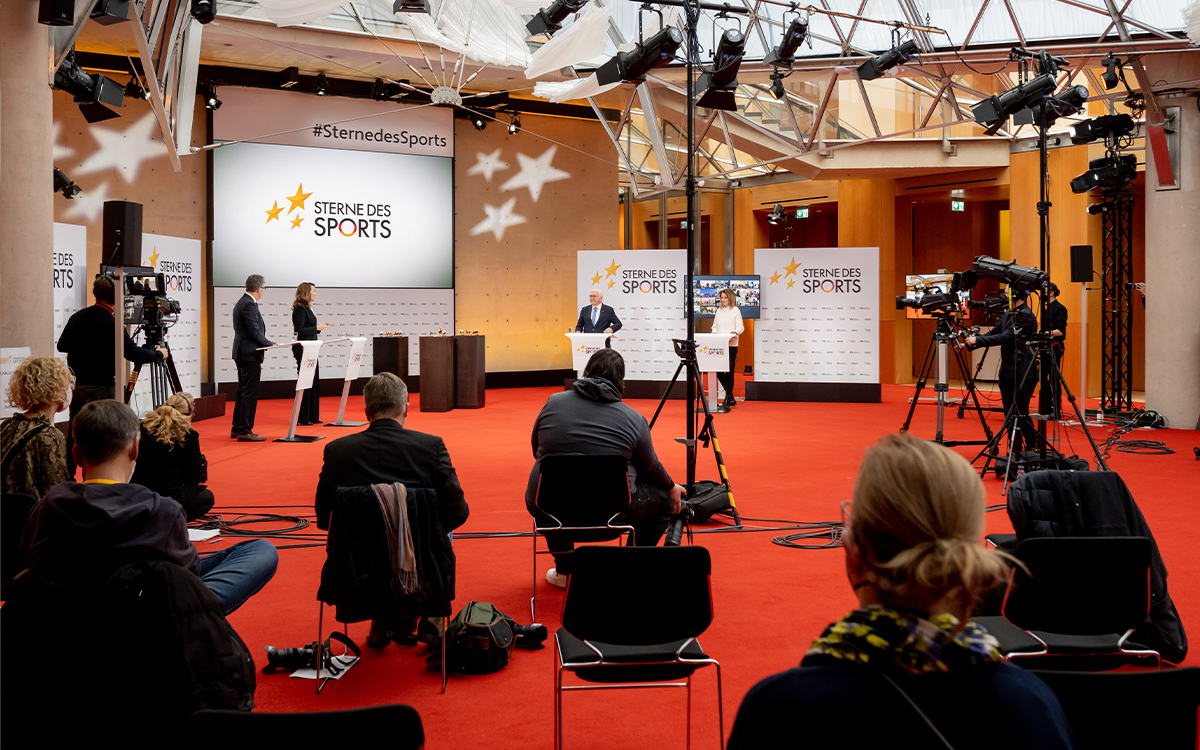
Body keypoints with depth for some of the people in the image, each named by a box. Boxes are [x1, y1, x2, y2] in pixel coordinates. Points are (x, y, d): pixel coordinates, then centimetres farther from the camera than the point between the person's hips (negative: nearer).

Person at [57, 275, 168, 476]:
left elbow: (62, 345, 17)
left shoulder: (77, 317, 6)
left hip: (76, 384, 8)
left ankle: (66, 477, 22)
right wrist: (159, 354, -3)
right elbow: (133, 353, -18)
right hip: (100, 386, -8)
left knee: (74, 432, 15)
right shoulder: (110, 323, -17)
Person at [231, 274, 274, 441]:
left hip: (241, 353, 11)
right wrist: (270, 344, -7)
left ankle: (237, 428, 22)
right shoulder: (250, 305, -17)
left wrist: (267, 342, 13)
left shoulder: (241, 303, 15)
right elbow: (255, 333, -20)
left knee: (242, 392, 16)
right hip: (250, 355, -11)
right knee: (250, 393, -7)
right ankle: (245, 431, -6)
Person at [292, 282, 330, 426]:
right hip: (302, 349, -10)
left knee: (314, 383, 11)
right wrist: (317, 328, -16)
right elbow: (300, 330, -19)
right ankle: (302, 418, 0)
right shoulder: (300, 309, -13)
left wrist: (319, 328, 9)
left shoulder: (308, 308, 15)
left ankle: (312, 416, 17)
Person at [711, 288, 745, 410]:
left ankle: (728, 399, 1)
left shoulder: (735, 310, 1)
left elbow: (740, 327, -3)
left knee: (729, 372, -6)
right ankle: (731, 398, 14)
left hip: (731, 345, -5)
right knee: (718, 372, 1)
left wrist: (735, 332, -24)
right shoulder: (719, 311, 15)